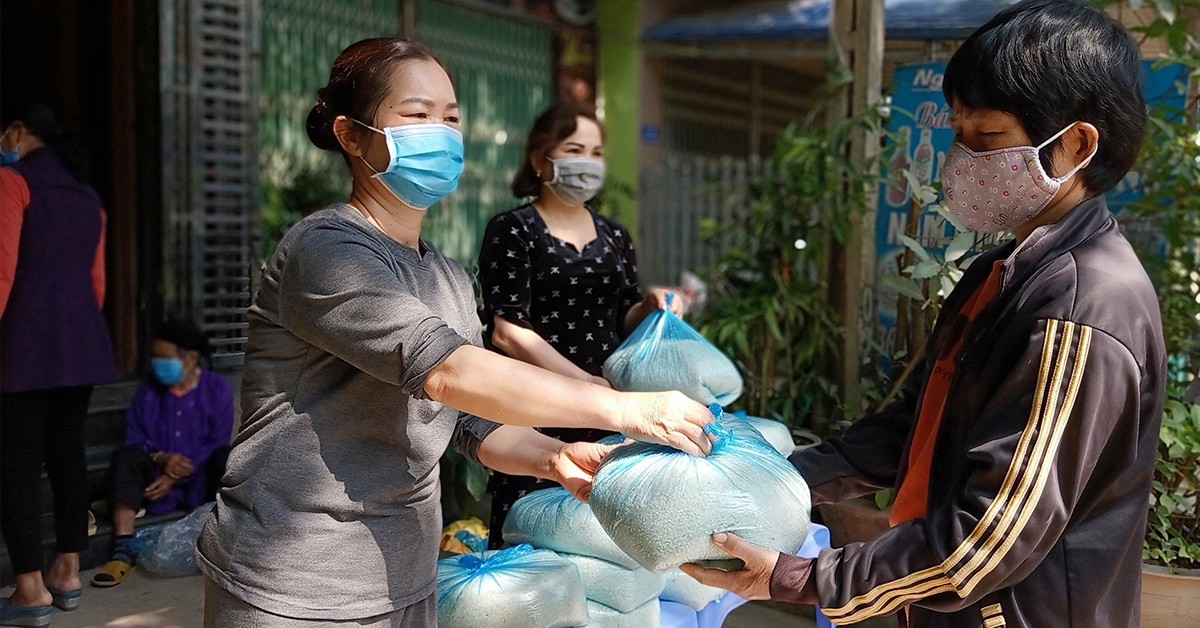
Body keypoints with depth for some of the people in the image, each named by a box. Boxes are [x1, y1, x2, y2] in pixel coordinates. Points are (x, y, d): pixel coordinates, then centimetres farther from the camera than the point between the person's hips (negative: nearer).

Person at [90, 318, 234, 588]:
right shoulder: (148, 393, 10)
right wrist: (160, 458, -18)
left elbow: (218, 443, -6)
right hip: (158, 479, 2)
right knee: (125, 457, -25)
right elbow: (134, 440, 4)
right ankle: (123, 551, -35)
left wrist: (174, 478, -14)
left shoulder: (216, 388, 1)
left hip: (201, 480, -2)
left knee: (227, 457, -32)